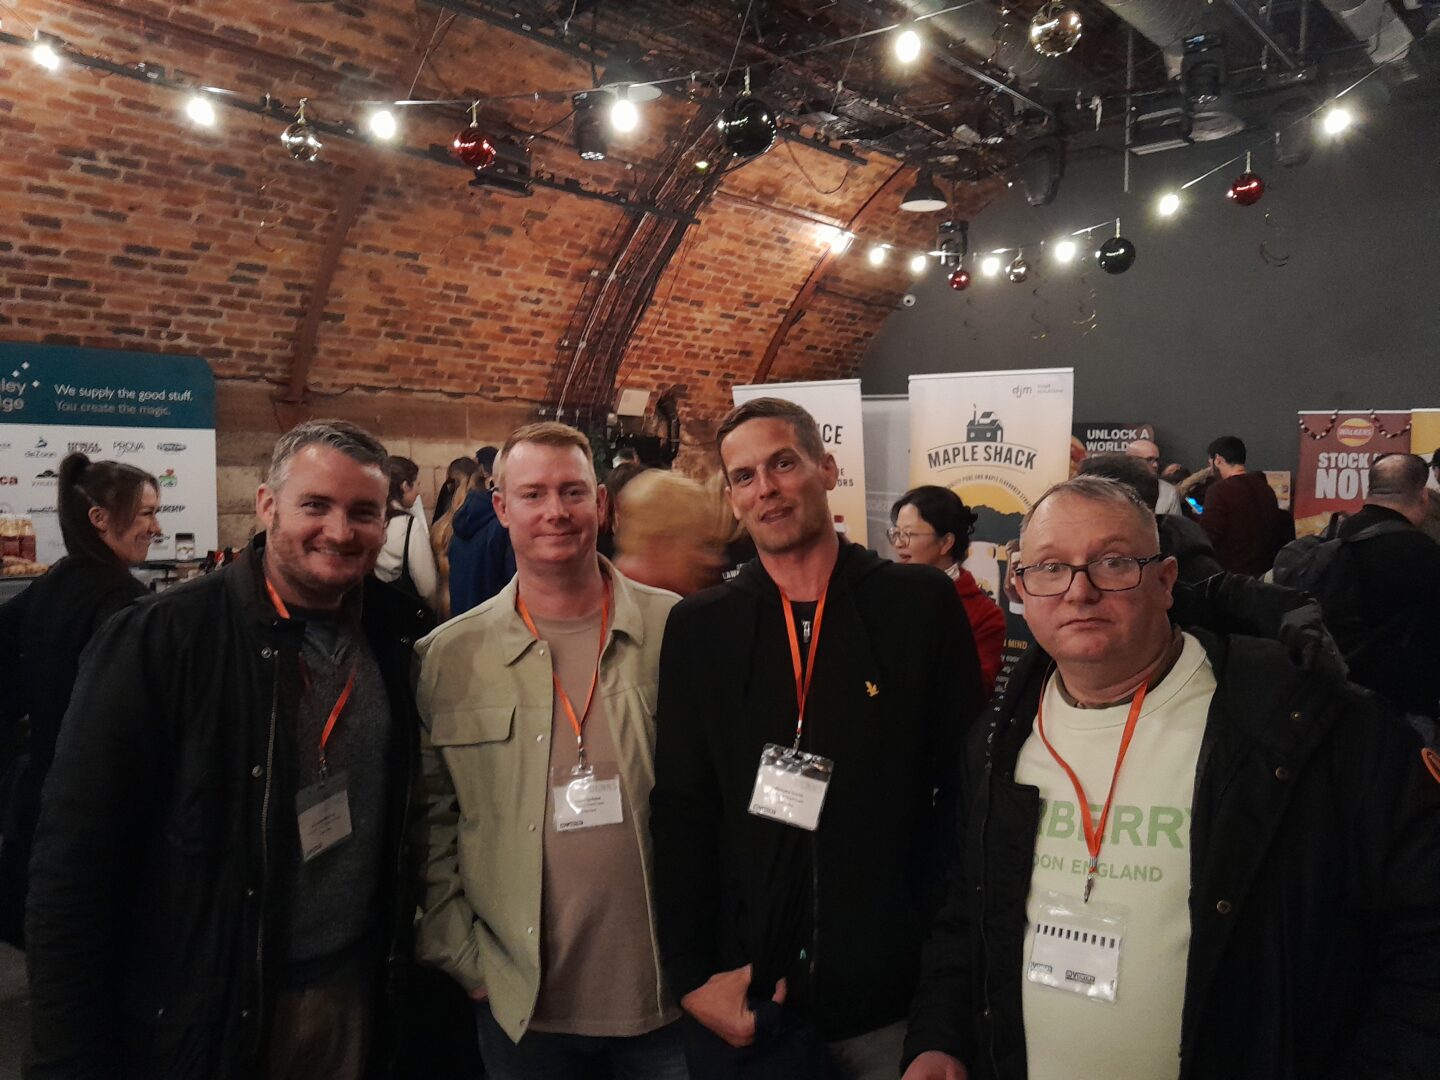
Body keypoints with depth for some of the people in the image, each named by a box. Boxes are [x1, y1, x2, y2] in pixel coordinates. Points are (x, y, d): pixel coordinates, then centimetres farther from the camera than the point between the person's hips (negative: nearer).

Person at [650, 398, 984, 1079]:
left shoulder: (922, 604, -4)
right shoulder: (698, 628, 0)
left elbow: (968, 790, -2)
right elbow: (679, 811, 0)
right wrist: (691, 976, -6)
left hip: (897, 998, -1)